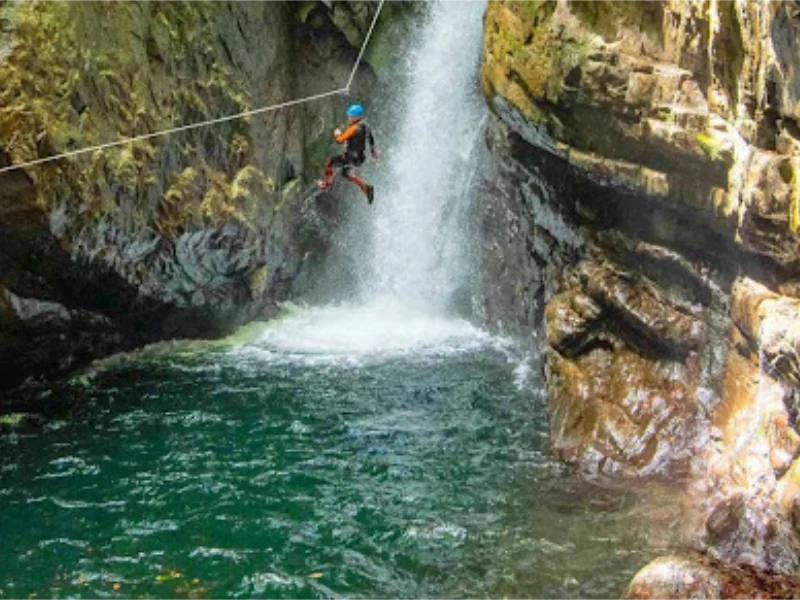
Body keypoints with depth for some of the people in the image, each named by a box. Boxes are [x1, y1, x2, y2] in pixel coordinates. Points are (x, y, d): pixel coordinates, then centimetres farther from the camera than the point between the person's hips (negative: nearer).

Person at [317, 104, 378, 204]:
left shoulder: (354, 128, -27)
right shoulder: (364, 125, 1)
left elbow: (340, 140, -27)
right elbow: (371, 138, 17)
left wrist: (337, 134, -3)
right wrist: (373, 150, 34)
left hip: (352, 158, -9)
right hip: (360, 156, 9)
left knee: (329, 162, -1)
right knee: (346, 173, 30)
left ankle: (327, 184, 16)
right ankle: (367, 189, 30)